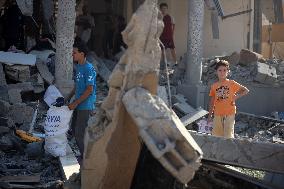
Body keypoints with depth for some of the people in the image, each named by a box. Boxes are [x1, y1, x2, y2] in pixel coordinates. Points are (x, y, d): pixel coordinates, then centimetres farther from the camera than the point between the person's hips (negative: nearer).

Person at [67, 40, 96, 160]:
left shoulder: (89, 69, -19)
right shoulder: (78, 66, 10)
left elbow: (89, 90, -22)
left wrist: (75, 103, -21)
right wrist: (68, 98, 18)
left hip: (86, 106, -10)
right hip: (78, 104, 10)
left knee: (80, 133, -6)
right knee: (74, 129, 15)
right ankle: (83, 154, 27)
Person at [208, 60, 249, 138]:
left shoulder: (232, 83, 2)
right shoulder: (214, 86, 8)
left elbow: (246, 90, 6)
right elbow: (212, 102, 12)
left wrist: (236, 97, -5)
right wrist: (210, 115, 9)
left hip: (229, 113, -3)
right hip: (218, 114, 3)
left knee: (228, 135, -6)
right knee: (217, 135, 2)